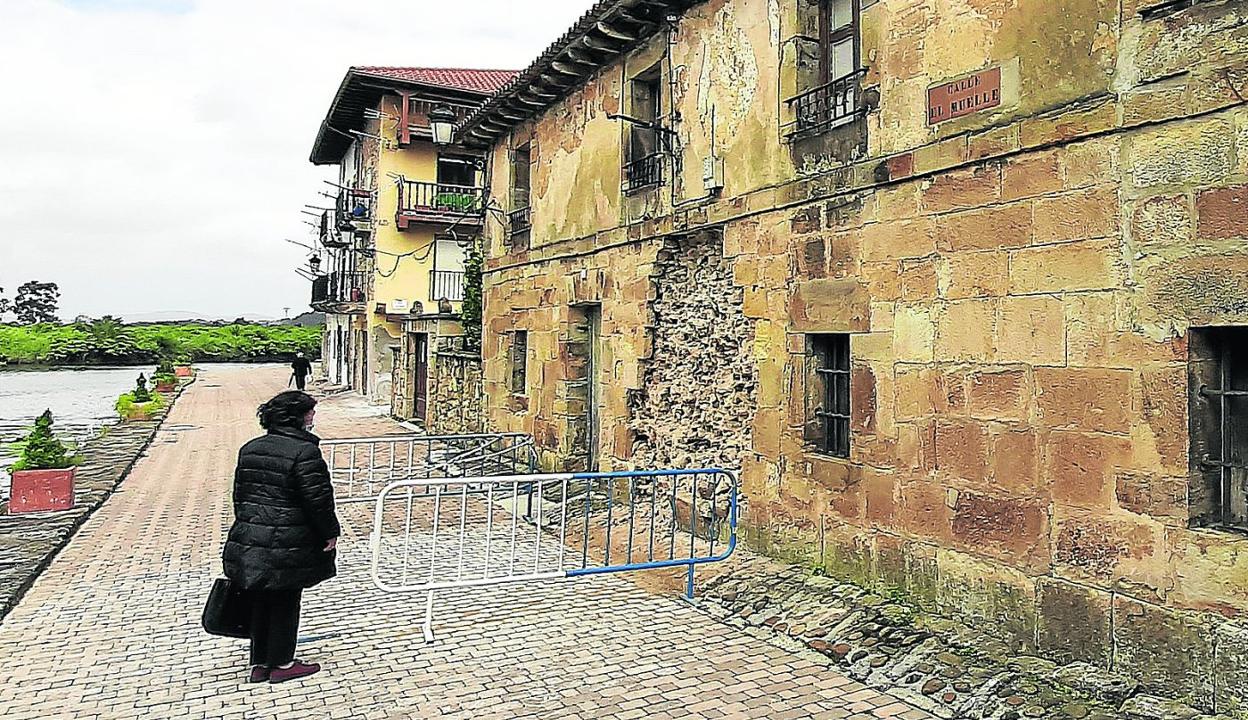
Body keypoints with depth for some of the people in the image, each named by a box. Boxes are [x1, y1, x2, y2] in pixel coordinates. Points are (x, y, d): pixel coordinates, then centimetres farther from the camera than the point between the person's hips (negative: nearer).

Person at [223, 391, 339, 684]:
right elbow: (318, 499, -16)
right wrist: (331, 533, -4)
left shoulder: (249, 449, 8)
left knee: (260, 603, 17)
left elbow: (239, 494, 15)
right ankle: (282, 663, 19)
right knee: (285, 604, 8)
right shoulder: (305, 451, -17)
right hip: (287, 547, -7)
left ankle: (259, 664, 26)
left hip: (249, 541, 7)